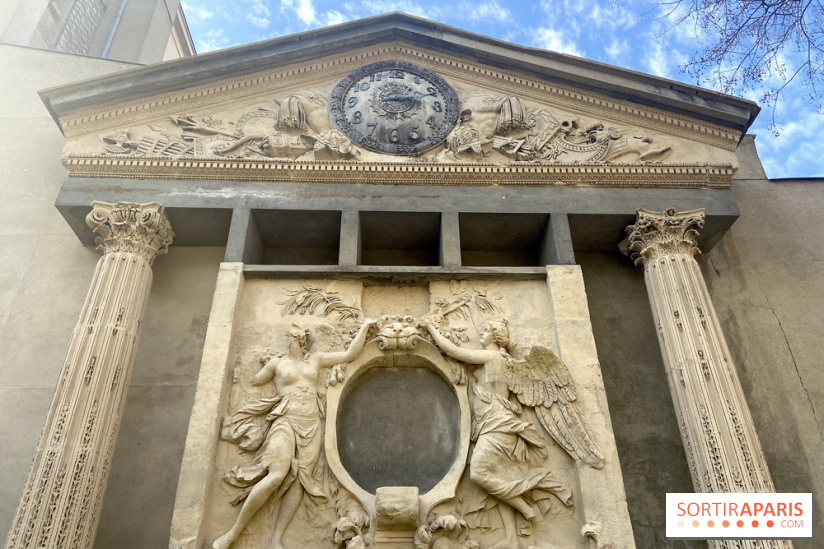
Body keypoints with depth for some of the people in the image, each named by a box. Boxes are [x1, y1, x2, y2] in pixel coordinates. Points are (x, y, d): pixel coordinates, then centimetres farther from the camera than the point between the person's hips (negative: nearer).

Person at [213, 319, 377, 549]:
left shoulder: (317, 359, 16)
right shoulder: (277, 362, 9)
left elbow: (350, 354, 13)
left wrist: (365, 326, 12)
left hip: (311, 425, 4)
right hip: (285, 421, -4)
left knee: (300, 478, -11)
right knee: (277, 475, -21)